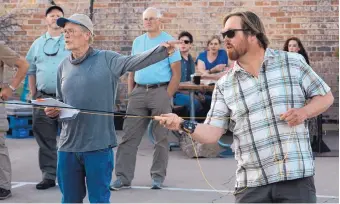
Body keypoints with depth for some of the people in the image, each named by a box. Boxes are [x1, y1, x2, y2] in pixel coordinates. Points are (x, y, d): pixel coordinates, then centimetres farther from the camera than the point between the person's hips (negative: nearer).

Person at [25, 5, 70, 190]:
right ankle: (49, 175, 12)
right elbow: (30, 70, 15)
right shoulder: (38, 44, 12)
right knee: (45, 140, 5)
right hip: (43, 98, 3)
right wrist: (33, 94, 8)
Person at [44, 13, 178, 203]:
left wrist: (163, 50, -37)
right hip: (68, 145, 5)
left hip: (98, 145, -5)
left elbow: (134, 62, -22)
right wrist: (53, 111, -2)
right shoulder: (64, 66, 10)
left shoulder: (106, 60, -5)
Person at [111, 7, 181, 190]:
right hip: (139, 92, 5)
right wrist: (130, 94, 9)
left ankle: (158, 176, 13)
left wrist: (167, 97, -12)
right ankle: (123, 177, 3)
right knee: (129, 136, 0)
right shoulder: (137, 42, 14)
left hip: (160, 91, -4)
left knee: (161, 137, 3)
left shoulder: (168, 41, -2)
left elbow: (176, 73, -5)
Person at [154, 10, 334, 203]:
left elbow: (326, 97, 11)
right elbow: (212, 133, 2)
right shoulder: (225, 85, 7)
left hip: (295, 176, -2)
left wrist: (304, 112, -9)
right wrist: (184, 125, -17)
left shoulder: (292, 62, 3)